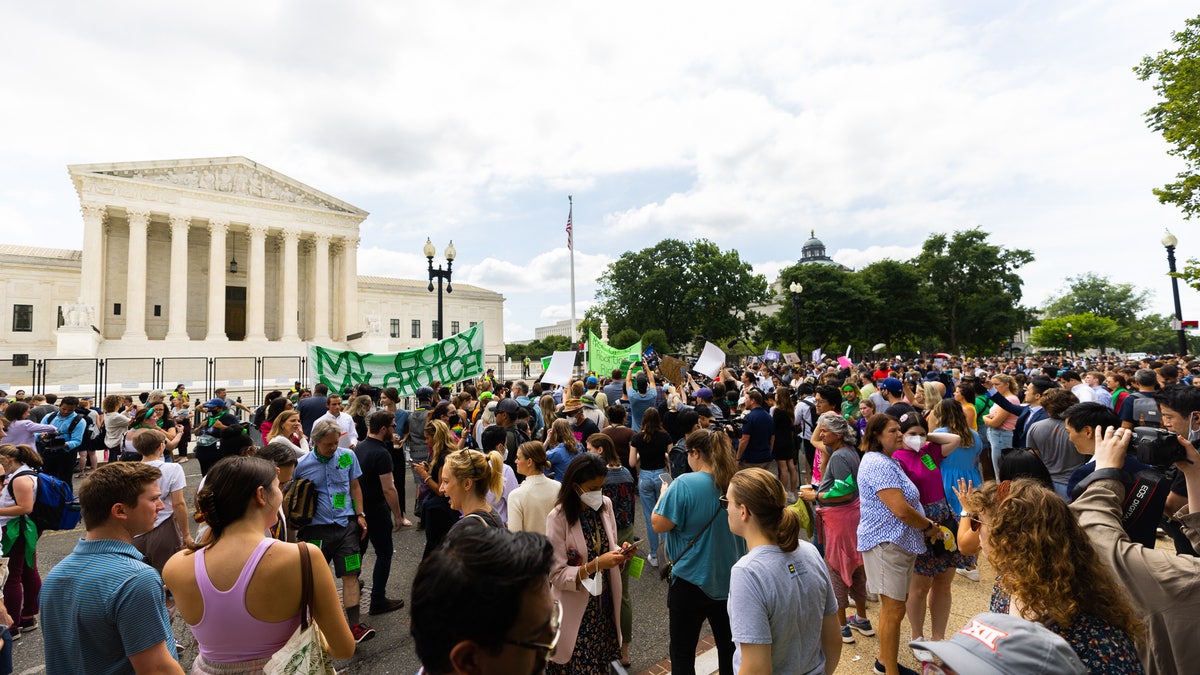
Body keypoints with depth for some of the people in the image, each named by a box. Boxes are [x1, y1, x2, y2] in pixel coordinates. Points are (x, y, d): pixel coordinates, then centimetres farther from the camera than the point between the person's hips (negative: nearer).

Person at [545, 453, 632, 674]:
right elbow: (557, 575, -17)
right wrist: (596, 565, -27)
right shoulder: (558, 518, -20)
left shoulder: (606, 505, -3)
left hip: (605, 603, 5)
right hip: (577, 610, -4)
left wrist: (620, 553, -11)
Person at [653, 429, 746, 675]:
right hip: (730, 580, 5)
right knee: (729, 648, 21)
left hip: (693, 580, -5)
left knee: (682, 654, 13)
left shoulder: (684, 484, -21)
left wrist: (664, 494, -2)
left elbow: (659, 525, -19)